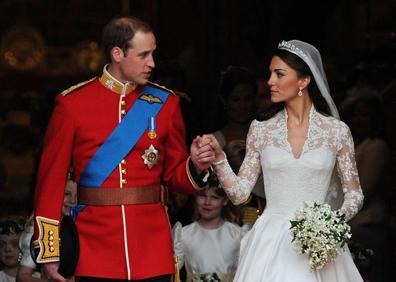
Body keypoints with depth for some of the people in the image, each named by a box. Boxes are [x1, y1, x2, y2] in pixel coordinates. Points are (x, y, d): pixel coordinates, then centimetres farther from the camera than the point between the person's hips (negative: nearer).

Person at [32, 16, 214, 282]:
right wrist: (48, 253, -1)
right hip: (96, 250, -2)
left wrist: (195, 166, -10)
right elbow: (51, 179, 1)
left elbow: (174, 176, 13)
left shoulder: (165, 102, 7)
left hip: (153, 249, 2)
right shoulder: (72, 104, 0)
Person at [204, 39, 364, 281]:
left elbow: (354, 194, 5)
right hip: (270, 242, 1)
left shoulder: (337, 131, 0)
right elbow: (239, 193, 4)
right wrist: (219, 157, -9)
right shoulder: (261, 129, 5)